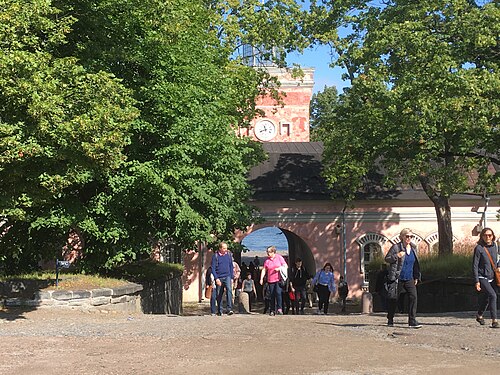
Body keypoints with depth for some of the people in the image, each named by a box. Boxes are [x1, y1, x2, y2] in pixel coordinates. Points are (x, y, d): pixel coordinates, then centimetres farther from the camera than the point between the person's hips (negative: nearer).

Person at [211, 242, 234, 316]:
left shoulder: (229, 255, 6)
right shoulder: (215, 256, -2)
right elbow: (213, 268, -3)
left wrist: (232, 277, 8)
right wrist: (216, 278, -13)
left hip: (227, 277, 1)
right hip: (219, 278, 0)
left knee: (229, 290, -23)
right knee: (219, 295, 6)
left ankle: (229, 309, -28)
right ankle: (219, 311, 19)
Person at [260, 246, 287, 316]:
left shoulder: (279, 257, 2)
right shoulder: (267, 260, 7)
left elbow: (285, 266, 4)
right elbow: (264, 270, 7)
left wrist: (279, 268, -13)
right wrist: (261, 278, -4)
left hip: (279, 279, -3)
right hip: (270, 280, 3)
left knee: (278, 292, -19)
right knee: (272, 295, 3)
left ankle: (279, 308, -17)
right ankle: (272, 310, 11)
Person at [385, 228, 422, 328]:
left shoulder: (413, 248, 10)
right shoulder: (396, 247, -7)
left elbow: (415, 264, 19)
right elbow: (387, 259, -6)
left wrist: (416, 277, 15)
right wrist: (397, 256, -22)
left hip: (409, 279, 4)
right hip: (397, 278, -4)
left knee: (413, 297, -11)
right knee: (394, 299, 4)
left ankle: (412, 321, -9)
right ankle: (390, 320, 21)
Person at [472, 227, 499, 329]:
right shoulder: (479, 248, -11)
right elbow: (475, 265, -10)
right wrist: (476, 281, -14)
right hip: (482, 278, -6)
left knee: (486, 298, 15)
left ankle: (479, 315, 39)